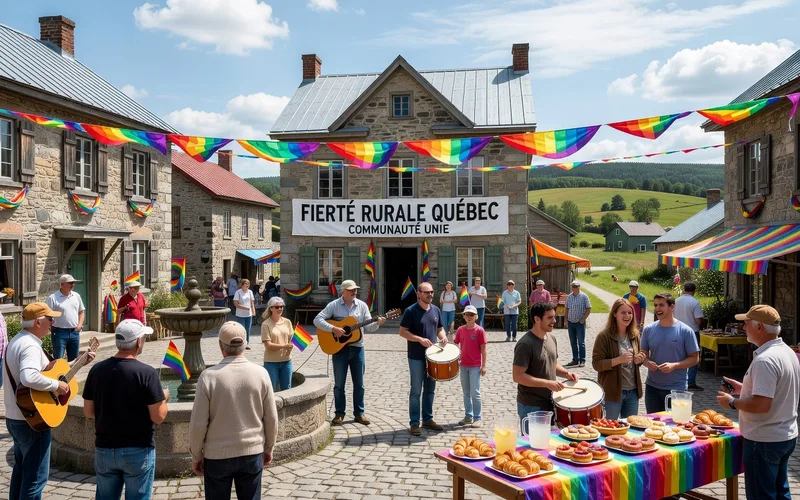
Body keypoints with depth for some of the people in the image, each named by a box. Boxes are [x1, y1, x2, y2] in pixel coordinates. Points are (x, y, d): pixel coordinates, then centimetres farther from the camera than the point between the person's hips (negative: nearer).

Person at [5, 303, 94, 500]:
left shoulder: (18, 340, 10)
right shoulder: (30, 346, -24)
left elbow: (47, 369, 16)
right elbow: (29, 378, -43)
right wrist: (56, 385, -28)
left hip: (15, 418, 10)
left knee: (21, 469, 24)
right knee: (36, 476, 1)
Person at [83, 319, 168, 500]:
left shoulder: (97, 369, -3)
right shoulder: (147, 372, -18)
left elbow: (88, 412, 6)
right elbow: (158, 417, -15)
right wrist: (164, 398, 3)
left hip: (104, 450, 5)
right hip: (138, 451, -4)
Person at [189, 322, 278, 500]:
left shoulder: (209, 376, -14)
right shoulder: (260, 373, -8)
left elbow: (198, 423, -11)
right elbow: (271, 418, -1)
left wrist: (196, 455, 5)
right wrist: (268, 448, 14)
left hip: (217, 455, -1)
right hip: (253, 453, 2)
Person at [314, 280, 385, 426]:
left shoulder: (362, 305, 4)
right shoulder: (333, 305, -4)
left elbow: (368, 326, 3)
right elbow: (317, 320, -10)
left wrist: (377, 323, -18)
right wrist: (333, 328, -22)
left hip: (357, 348, 3)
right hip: (339, 348, -2)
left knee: (359, 383, 8)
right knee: (339, 384, 5)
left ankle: (359, 413, 19)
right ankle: (339, 413, 16)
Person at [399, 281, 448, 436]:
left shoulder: (436, 310, 7)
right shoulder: (411, 311, -10)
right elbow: (402, 332, -11)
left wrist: (443, 337, -6)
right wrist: (420, 339, -22)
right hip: (416, 357, -6)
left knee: (430, 390, 14)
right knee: (416, 391, 1)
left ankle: (428, 419, 26)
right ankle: (414, 423, 10)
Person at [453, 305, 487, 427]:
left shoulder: (479, 330, -8)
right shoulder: (460, 330, 4)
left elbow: (483, 349, -7)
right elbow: (455, 345, 12)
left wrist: (484, 366, -9)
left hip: (475, 366, -5)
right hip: (463, 365, 5)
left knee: (475, 393, -2)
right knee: (466, 393, 13)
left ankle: (477, 418, 9)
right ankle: (468, 416, 23)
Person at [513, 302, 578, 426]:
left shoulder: (551, 338, 5)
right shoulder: (525, 344, -21)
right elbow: (517, 376, -23)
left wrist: (566, 373, -1)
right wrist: (547, 383, -26)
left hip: (549, 402, 8)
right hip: (530, 406, -8)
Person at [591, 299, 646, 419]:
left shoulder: (634, 335, 6)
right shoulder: (604, 336, -13)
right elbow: (596, 364, -16)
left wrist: (639, 360, -3)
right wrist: (618, 360, -28)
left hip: (633, 391, 6)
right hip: (612, 391, -6)